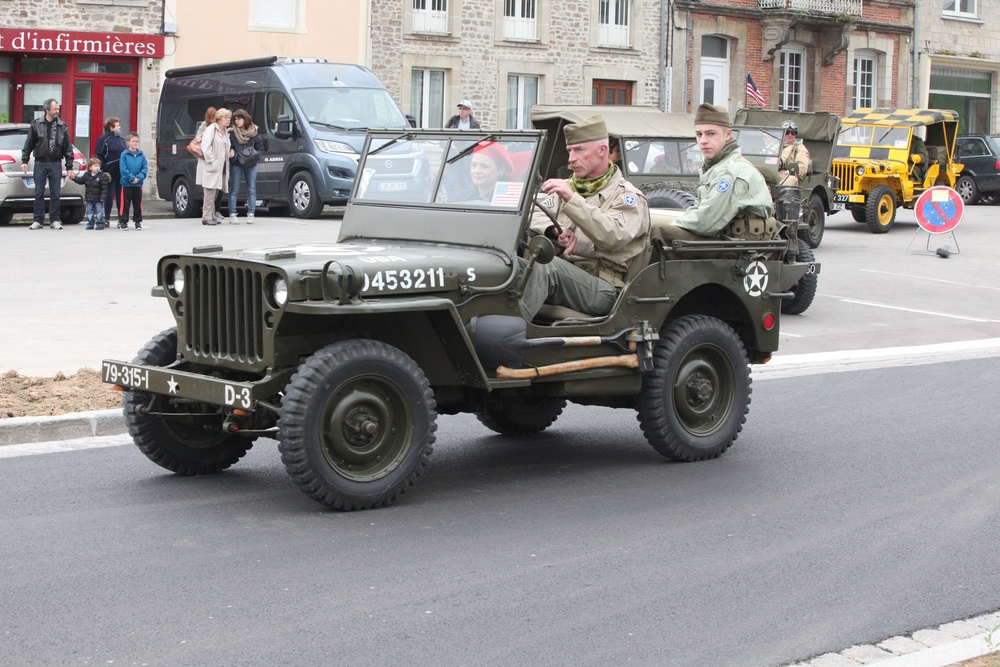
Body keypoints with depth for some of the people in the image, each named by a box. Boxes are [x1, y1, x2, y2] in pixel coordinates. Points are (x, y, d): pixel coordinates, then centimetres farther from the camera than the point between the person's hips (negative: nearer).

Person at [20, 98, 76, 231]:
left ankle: (55, 220, 10)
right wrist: (24, 161, -1)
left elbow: (68, 148, 6)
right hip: (40, 163, -1)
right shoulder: (36, 124, 1)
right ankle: (38, 220, 8)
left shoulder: (62, 127, 3)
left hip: (55, 164, 1)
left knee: (55, 194, 2)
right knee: (39, 194, 2)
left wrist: (69, 167, 3)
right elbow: (28, 144, 5)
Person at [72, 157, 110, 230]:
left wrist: (103, 196, -19)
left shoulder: (102, 176, -10)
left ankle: (100, 224, 7)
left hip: (98, 199, -4)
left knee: (99, 212, 0)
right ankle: (90, 224, 15)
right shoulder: (86, 175, 3)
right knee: (89, 212, 8)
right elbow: (80, 180, 14)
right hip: (89, 198, 4)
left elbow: (104, 188, -12)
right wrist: (74, 178, 2)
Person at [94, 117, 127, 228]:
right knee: (109, 196, -1)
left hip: (122, 173, 5)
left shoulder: (121, 139, 15)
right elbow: (98, 156, -7)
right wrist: (103, 172, -15)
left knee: (121, 197, 5)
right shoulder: (103, 139, -3)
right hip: (110, 173, -5)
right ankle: (107, 219, 7)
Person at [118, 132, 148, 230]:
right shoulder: (124, 154, -4)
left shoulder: (141, 155, 5)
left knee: (138, 204, 9)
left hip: (138, 184, 3)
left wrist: (139, 177, -12)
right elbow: (123, 169, -10)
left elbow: (145, 168, 2)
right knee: (125, 204, 1)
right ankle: (123, 222, 7)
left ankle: (138, 222, 18)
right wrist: (131, 178, -16)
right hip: (126, 183, -3)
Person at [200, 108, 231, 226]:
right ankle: (207, 217, -7)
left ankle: (212, 215, 15)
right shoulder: (211, 129, -6)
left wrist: (230, 152, 12)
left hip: (221, 166, 8)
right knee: (210, 191, -9)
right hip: (212, 167, -8)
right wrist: (211, 160, -19)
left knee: (216, 192, 10)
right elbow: (205, 146, -14)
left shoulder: (225, 131, 20)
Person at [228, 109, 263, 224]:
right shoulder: (232, 133, 0)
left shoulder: (254, 132, 5)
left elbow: (260, 148, 9)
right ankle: (232, 215, 1)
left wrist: (256, 155, -9)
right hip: (236, 165, -2)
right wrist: (232, 154, -17)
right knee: (234, 190, -1)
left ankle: (250, 214, 4)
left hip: (251, 164, 2)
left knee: (252, 189, 1)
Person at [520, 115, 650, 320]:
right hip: (564, 278, 6)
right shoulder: (567, 186, 24)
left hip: (604, 289, -6)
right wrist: (556, 230, -12)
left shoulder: (628, 196, 2)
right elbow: (534, 218, 12)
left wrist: (571, 199, -24)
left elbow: (614, 237, -18)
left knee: (547, 266, -34)